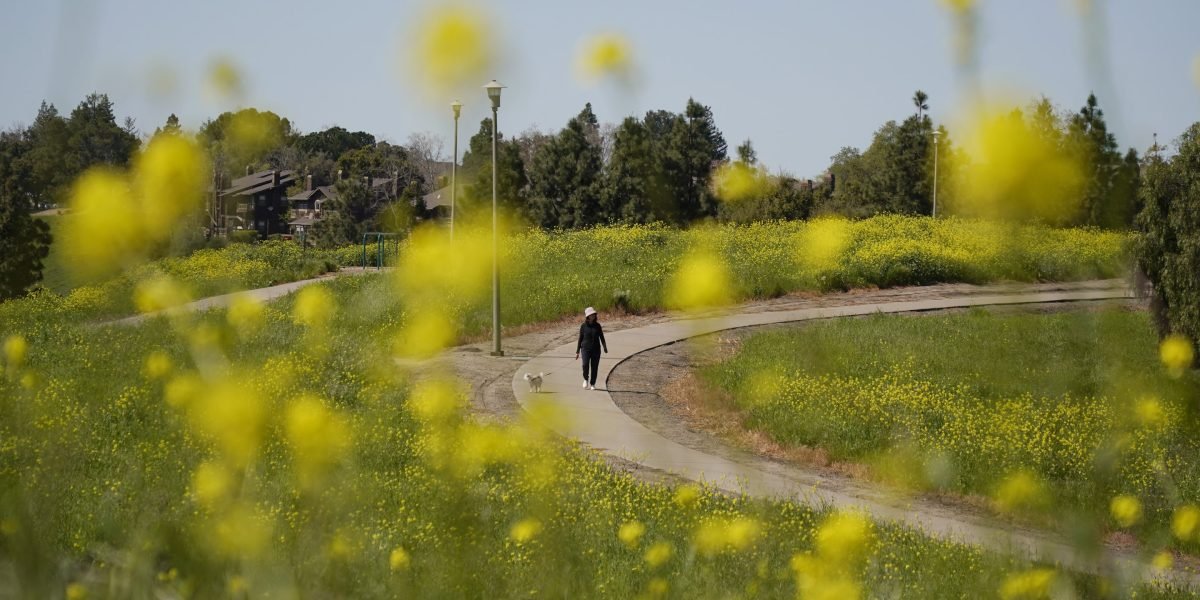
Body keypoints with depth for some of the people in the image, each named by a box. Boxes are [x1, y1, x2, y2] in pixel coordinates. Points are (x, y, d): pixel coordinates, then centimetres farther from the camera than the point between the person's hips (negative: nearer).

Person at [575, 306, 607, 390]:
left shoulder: (597, 326, 5)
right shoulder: (583, 326, 1)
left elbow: (602, 337, 11)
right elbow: (580, 339, 5)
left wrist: (605, 347, 1)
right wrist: (577, 352, 5)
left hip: (596, 349, 2)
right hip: (586, 349, -2)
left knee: (594, 367, 1)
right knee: (585, 364, -21)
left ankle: (592, 384, 15)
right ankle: (586, 379, 5)